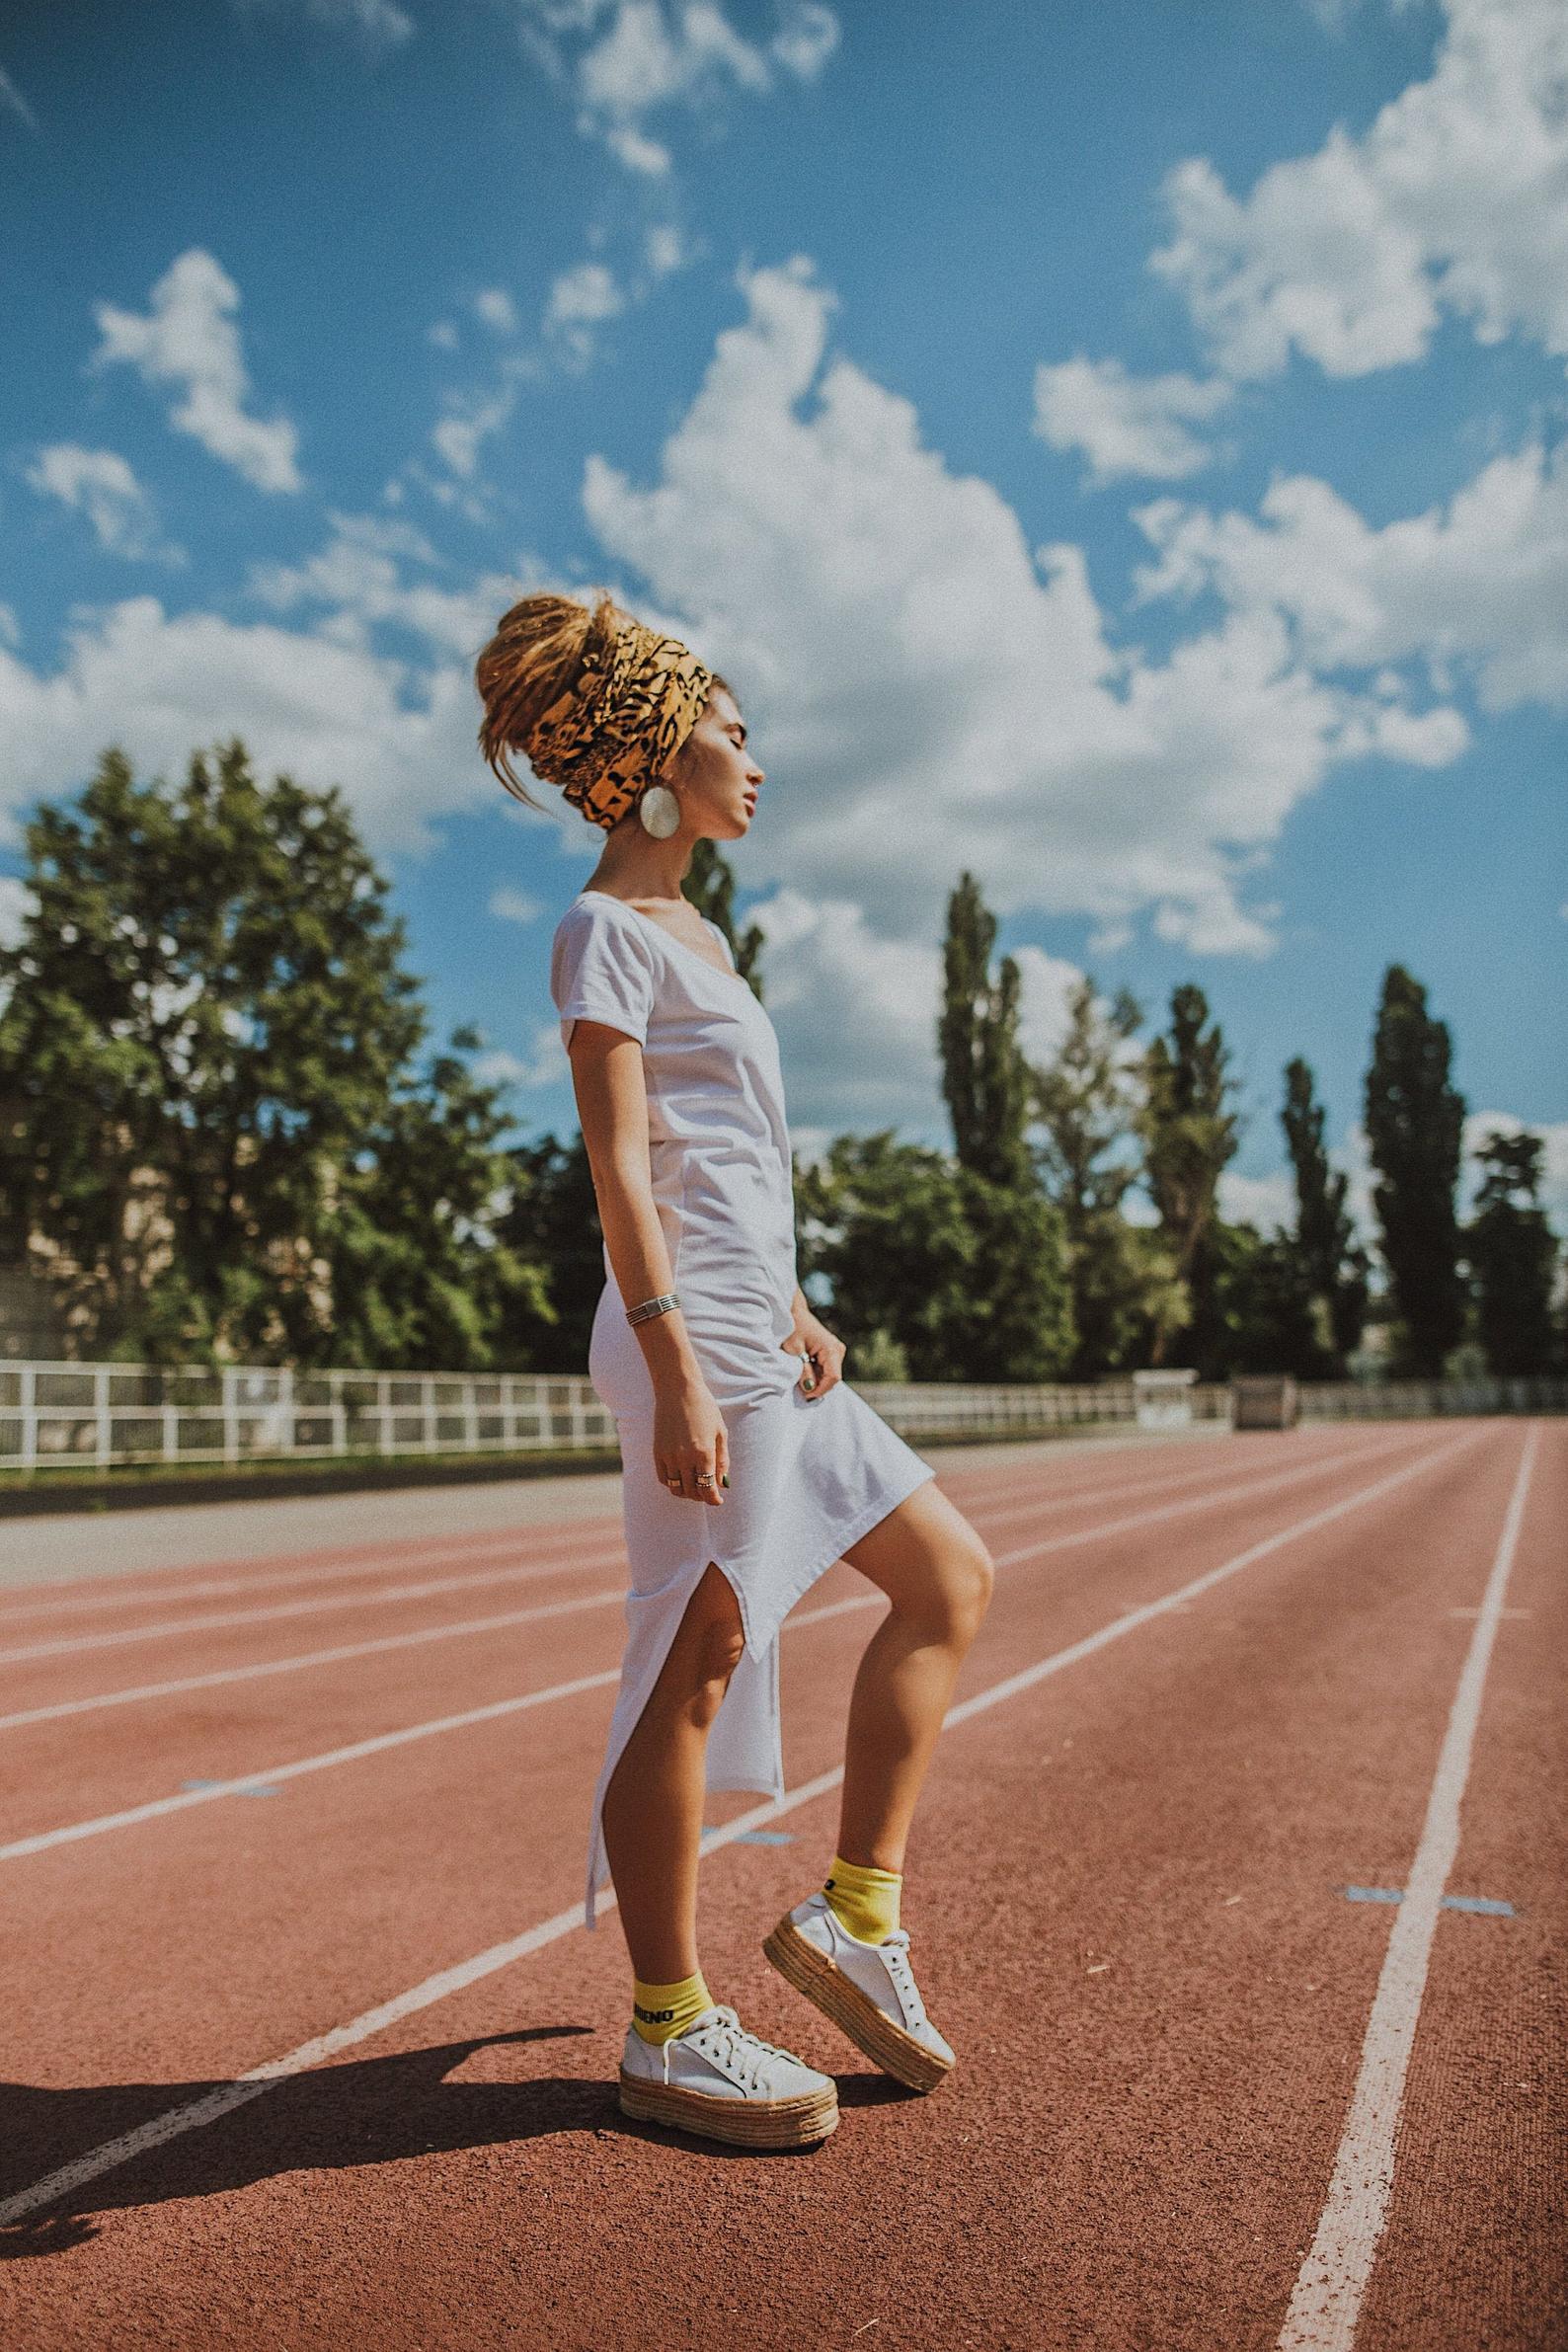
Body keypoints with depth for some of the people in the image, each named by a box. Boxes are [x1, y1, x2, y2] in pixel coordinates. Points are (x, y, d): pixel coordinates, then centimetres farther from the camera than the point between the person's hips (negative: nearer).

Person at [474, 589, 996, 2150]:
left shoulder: (685, 927, 22)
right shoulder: (605, 929, -6)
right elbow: (619, 1164, -15)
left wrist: (796, 1314, 13)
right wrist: (678, 1373, -21)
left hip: (757, 1336, 10)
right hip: (693, 1332, -10)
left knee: (952, 1579, 12)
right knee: (694, 1667, -2)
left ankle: (854, 1913, 20)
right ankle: (666, 2031, 14)